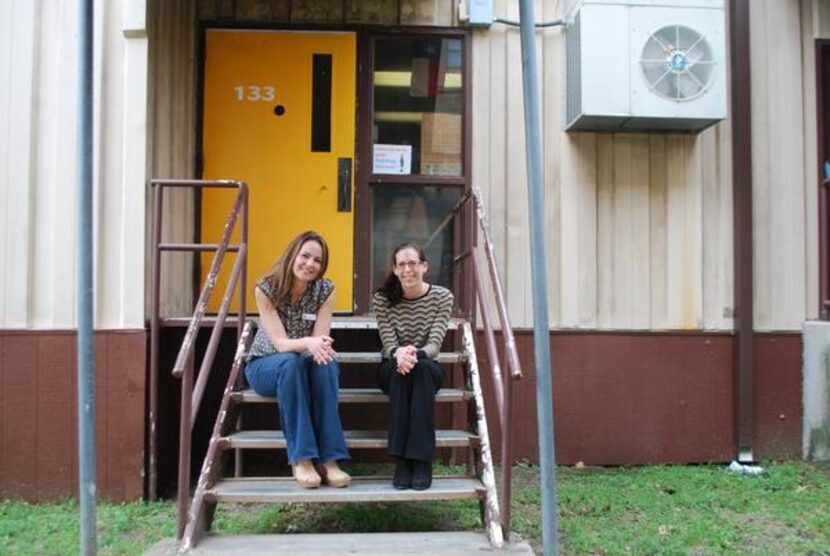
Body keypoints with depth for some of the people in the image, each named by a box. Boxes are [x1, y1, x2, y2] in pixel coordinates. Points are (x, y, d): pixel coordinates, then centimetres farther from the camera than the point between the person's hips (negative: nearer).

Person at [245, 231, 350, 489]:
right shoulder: (265, 289, -15)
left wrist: (321, 346, -40)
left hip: (306, 365, 2)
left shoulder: (325, 290, -8)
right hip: (266, 366, -2)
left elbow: (319, 340, -15)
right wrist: (307, 343, -45)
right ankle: (301, 458, -37)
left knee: (325, 364, -34)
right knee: (291, 362, -37)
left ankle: (329, 458, -34)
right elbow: (280, 342, -23)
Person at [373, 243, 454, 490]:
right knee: (401, 368, -36)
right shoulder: (382, 298, -7)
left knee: (420, 368, -36)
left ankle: (422, 461, -36)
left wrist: (415, 354, -39)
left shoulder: (442, 297, -8)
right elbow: (388, 343, -14)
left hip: (428, 370, 0)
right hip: (391, 370, 0)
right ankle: (402, 459, -34)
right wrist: (399, 353, -40)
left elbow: (435, 344, -16)